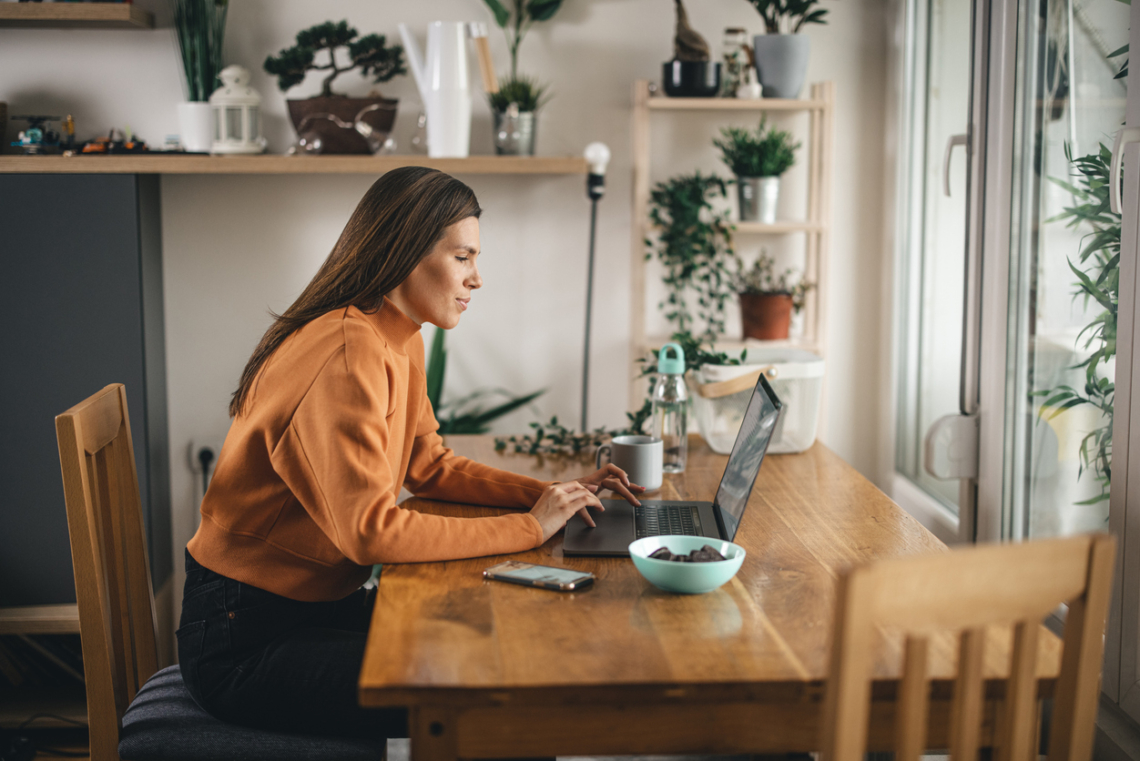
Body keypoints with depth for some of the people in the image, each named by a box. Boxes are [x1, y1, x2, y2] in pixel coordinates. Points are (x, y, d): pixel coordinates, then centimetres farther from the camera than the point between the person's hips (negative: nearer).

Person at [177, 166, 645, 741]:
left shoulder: (400, 343, 7)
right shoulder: (347, 354, -24)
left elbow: (430, 466, 14)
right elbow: (370, 531, -30)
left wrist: (549, 494, -1)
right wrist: (527, 529, -23)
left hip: (319, 605, 9)